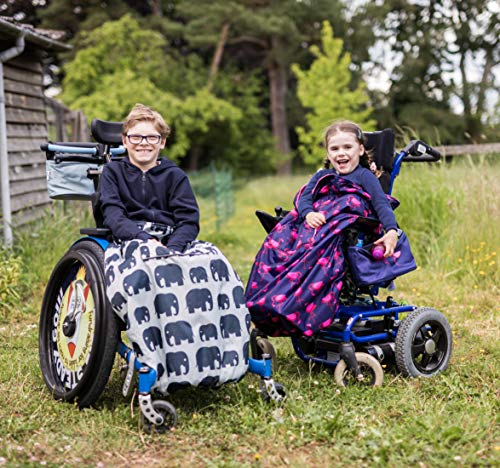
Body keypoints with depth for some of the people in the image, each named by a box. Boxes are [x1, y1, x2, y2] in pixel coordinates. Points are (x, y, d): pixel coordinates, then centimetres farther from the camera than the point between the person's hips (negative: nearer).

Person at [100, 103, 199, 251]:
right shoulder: (112, 172, 15)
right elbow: (113, 217, -1)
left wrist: (172, 249, -18)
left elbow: (189, 220, 3)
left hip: (169, 242, 3)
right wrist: (144, 239, -20)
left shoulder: (175, 176, 16)